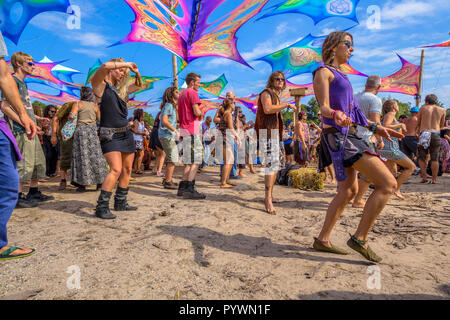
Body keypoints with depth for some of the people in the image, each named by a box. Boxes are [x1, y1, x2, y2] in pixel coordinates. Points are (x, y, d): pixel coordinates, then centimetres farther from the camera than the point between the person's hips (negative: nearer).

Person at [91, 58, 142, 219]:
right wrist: (126, 64, -8)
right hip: (110, 135, -7)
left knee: (127, 170, 8)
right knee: (116, 170, -19)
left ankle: (120, 203, 20)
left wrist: (136, 72, 14)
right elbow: (105, 66, -21)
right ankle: (102, 207, -11)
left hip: (126, 133, 7)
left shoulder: (121, 88, 18)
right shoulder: (100, 84, -1)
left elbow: (138, 85, 33)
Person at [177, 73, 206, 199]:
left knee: (189, 161, 13)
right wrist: (201, 112, 5)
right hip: (192, 129, -9)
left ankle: (182, 188, 14)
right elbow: (196, 112, -17)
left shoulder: (181, 94, 23)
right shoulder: (193, 93, -6)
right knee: (195, 161, -9)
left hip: (184, 129, 10)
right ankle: (189, 189, -12)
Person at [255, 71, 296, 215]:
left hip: (275, 132, 10)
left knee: (278, 162, 12)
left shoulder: (276, 96, 25)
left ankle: (270, 195, 21)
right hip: (267, 132, -10)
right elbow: (267, 109, -24)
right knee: (272, 162, -20)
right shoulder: (266, 93, -4)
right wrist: (287, 105, -19)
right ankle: (268, 198, -20)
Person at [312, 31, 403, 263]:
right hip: (339, 136, -11)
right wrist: (336, 116, -37)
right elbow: (324, 107, -15)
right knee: (388, 184, -12)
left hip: (347, 135, 11)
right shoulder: (323, 72, -3)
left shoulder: (338, 74, 25)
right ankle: (360, 238, -4)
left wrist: (375, 127, 25)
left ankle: (322, 240, 20)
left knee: (348, 191, 14)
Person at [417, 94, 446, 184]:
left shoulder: (423, 108, 6)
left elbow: (418, 123, 11)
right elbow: (442, 125, 17)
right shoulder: (442, 110, 10)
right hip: (436, 134, 1)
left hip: (424, 134, -1)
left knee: (422, 157, 7)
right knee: (434, 158, 4)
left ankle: (424, 177, 0)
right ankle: (434, 179, 3)